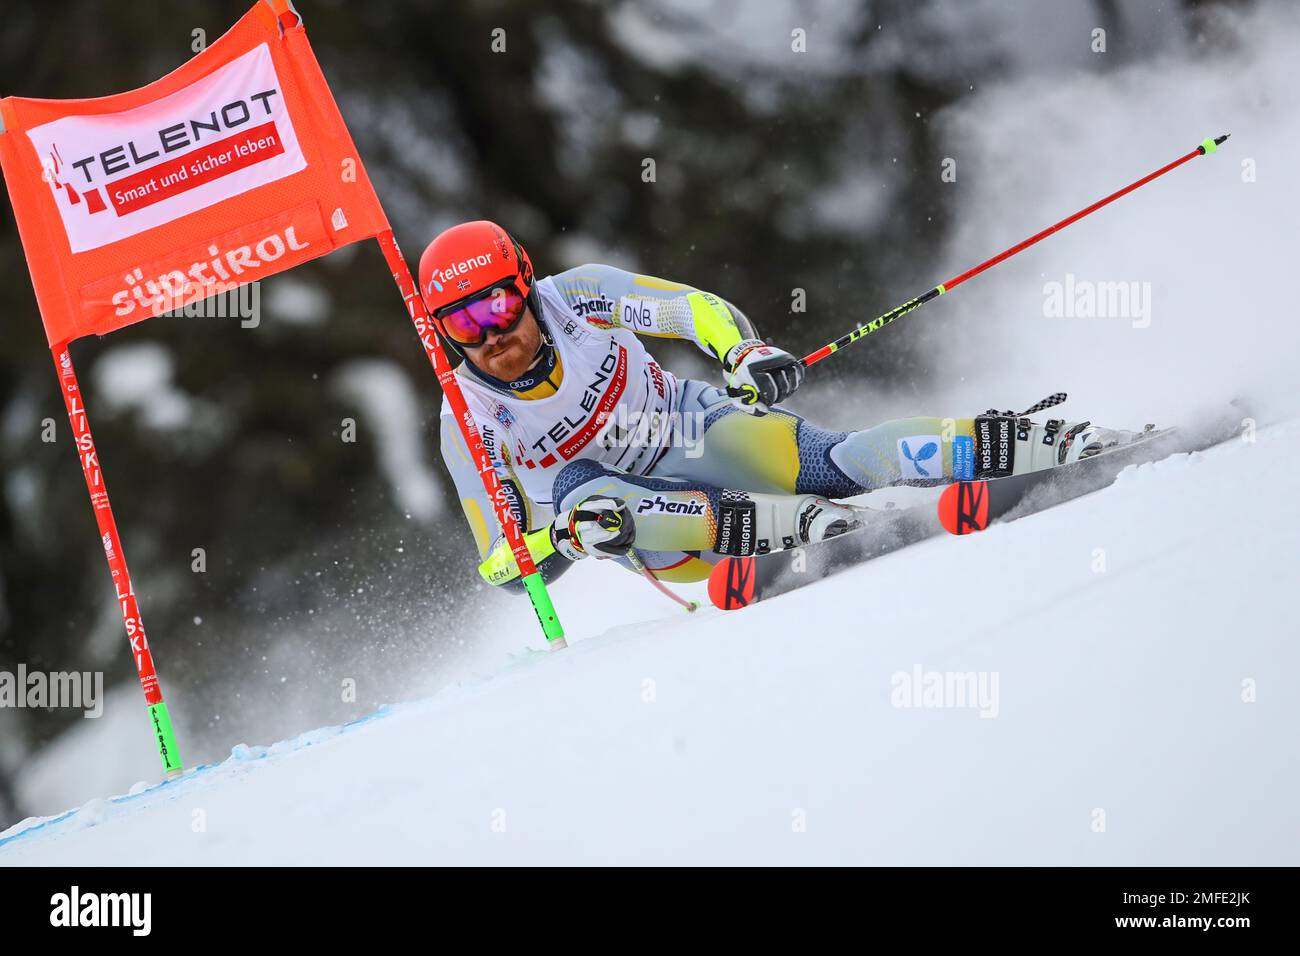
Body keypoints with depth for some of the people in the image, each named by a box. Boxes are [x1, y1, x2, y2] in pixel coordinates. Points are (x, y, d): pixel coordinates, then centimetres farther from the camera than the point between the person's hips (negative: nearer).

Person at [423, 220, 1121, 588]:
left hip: (700, 428, 1)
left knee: (838, 467, -26)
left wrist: (746, 353, -26)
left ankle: (1047, 443, -21)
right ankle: (793, 521, -40)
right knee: (580, 492, -36)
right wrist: (559, 538, -35)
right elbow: (503, 566, -12)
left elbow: (695, 309, -4)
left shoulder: (575, 295, -14)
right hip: (646, 511, 0)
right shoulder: (469, 425, -16)